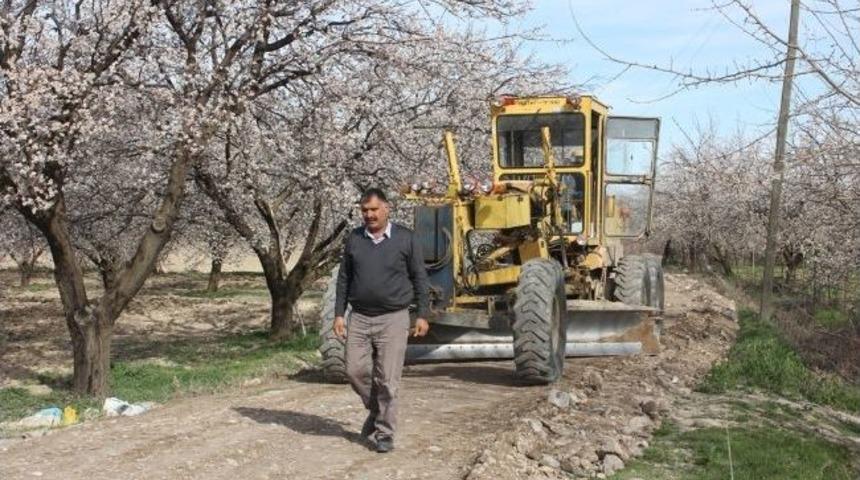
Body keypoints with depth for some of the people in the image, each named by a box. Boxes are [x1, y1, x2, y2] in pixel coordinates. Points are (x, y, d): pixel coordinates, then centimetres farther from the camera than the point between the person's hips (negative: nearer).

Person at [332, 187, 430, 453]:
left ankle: (385, 433, 9)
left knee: (387, 379, -3)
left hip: (393, 319, -3)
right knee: (355, 371, 1)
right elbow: (344, 279, 11)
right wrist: (339, 314, 6)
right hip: (359, 318, 3)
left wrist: (423, 315, -2)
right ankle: (375, 409, 29)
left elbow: (419, 278, 1)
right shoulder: (354, 239, 7)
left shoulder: (406, 238, -2)